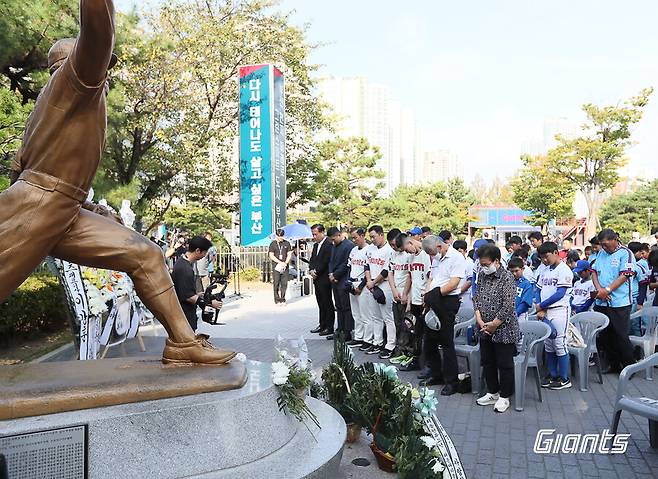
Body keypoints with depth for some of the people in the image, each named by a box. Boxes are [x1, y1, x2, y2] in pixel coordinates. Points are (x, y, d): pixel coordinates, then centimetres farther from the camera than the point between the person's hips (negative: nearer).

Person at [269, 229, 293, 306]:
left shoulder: (287, 244, 9)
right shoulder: (273, 244, 3)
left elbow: (289, 255, 8)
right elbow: (271, 256, -2)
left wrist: (285, 263, -9)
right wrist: (280, 262, -12)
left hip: (285, 267, 2)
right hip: (276, 267, -2)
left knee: (284, 284, 1)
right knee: (276, 284, -2)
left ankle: (283, 299, 10)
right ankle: (277, 300, 4)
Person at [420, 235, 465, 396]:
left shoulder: (456, 258, -10)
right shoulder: (436, 259, 16)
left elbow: (454, 283, -18)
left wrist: (434, 294, -16)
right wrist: (427, 298, 3)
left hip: (448, 301, -8)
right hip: (433, 304, 9)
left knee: (447, 343, -3)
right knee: (429, 340, 13)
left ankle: (451, 381, 8)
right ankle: (436, 375, 27)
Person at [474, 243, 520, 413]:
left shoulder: (507, 278, -16)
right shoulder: (482, 275, 5)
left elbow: (508, 306, -19)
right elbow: (477, 299, 7)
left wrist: (493, 324, -15)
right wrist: (479, 320, -6)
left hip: (503, 329, -7)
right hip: (485, 329, 7)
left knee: (505, 364, 6)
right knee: (487, 362, 16)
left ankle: (504, 397, 21)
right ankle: (492, 393, 32)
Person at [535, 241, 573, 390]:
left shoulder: (564, 270, -9)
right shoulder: (545, 271, 13)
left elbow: (560, 293, -17)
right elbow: (539, 290, 12)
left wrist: (541, 305, -11)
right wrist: (540, 310, -2)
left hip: (559, 311, -7)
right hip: (545, 312, 7)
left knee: (559, 344, -2)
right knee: (548, 345, 12)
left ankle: (564, 379, 9)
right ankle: (553, 375, 23)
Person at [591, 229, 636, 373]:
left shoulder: (625, 253, -7)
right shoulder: (601, 253, 12)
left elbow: (624, 276, -15)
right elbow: (594, 272, 9)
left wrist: (607, 290, -18)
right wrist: (599, 290, -7)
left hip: (619, 303, -6)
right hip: (601, 302, 6)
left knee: (621, 337, -1)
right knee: (605, 336, 12)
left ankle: (629, 366, 15)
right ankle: (613, 364, 26)